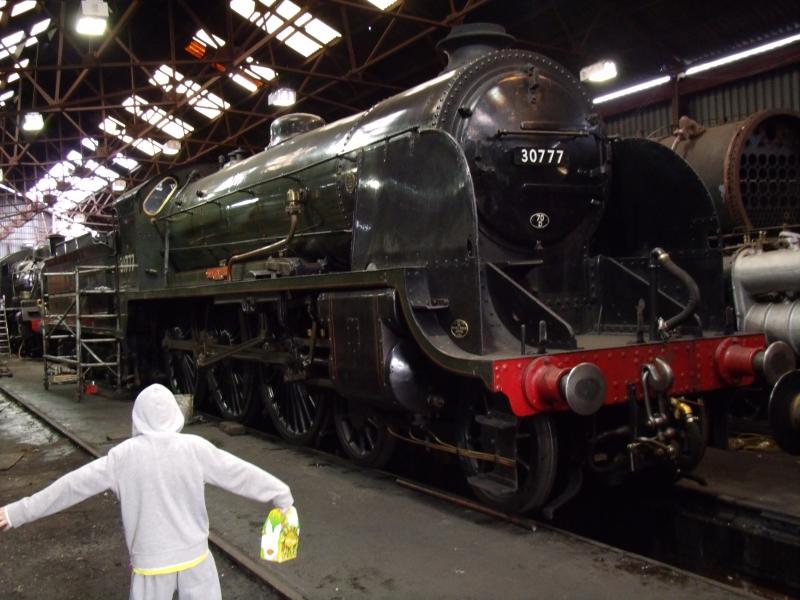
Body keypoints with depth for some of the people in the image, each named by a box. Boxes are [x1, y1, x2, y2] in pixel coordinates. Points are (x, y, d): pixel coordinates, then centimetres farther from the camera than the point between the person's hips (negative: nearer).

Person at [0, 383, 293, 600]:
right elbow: (239, 473, -4)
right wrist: (281, 494, 6)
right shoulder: (195, 448, -10)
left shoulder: (124, 455, -10)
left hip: (150, 561, 0)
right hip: (194, 557, 0)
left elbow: (75, 484, -5)